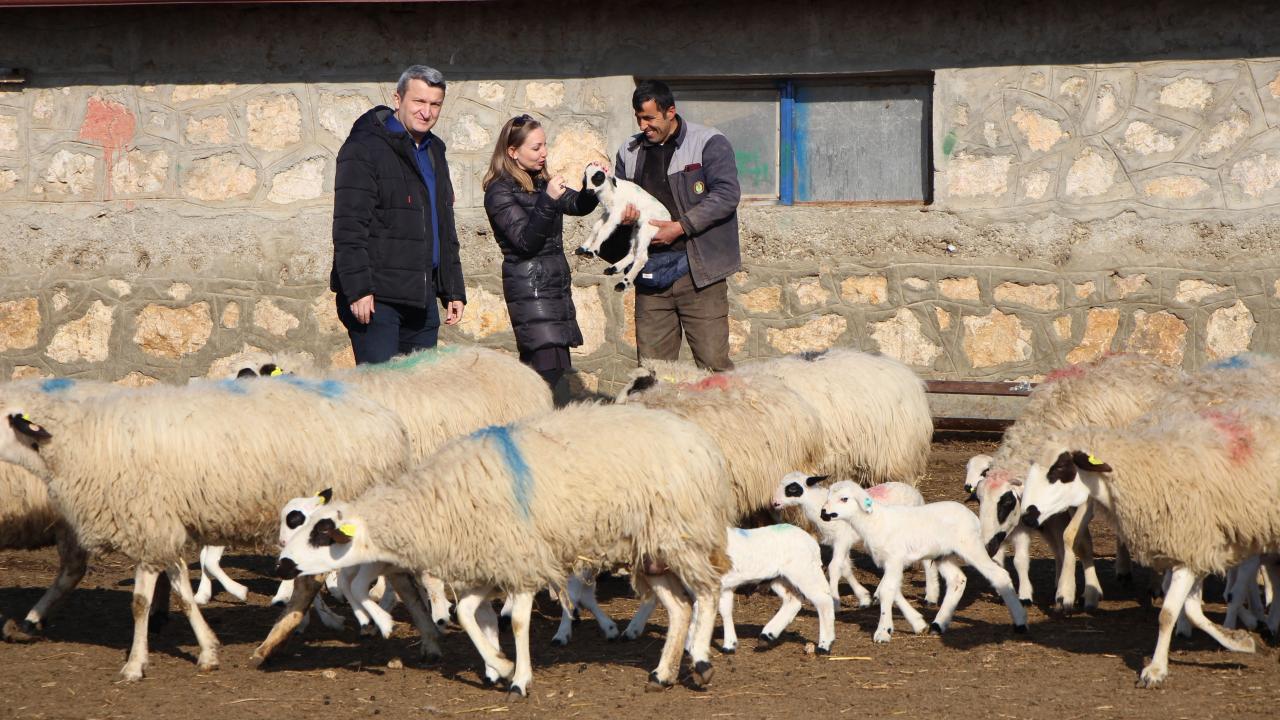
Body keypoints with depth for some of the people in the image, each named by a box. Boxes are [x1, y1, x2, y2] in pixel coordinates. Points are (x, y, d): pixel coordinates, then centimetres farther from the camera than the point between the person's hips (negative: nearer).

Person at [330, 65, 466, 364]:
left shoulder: (433, 152, 19)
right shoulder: (365, 148, -7)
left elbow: (445, 230, 27)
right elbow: (349, 226, -15)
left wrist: (453, 291, 20)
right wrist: (358, 289, -22)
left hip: (421, 299, 8)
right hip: (376, 298, -8)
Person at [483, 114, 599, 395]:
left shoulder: (540, 183, 16)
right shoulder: (500, 191, -8)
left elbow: (578, 204, 11)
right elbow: (525, 240, -16)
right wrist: (548, 201, -26)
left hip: (555, 285, 9)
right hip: (530, 289, -9)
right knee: (552, 368, -19)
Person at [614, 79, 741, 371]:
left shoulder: (709, 144, -1)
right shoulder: (630, 152, 16)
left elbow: (726, 194, -11)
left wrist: (681, 227, -17)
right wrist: (622, 215, -2)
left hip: (698, 271, -5)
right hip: (650, 272, 5)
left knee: (713, 363, -8)